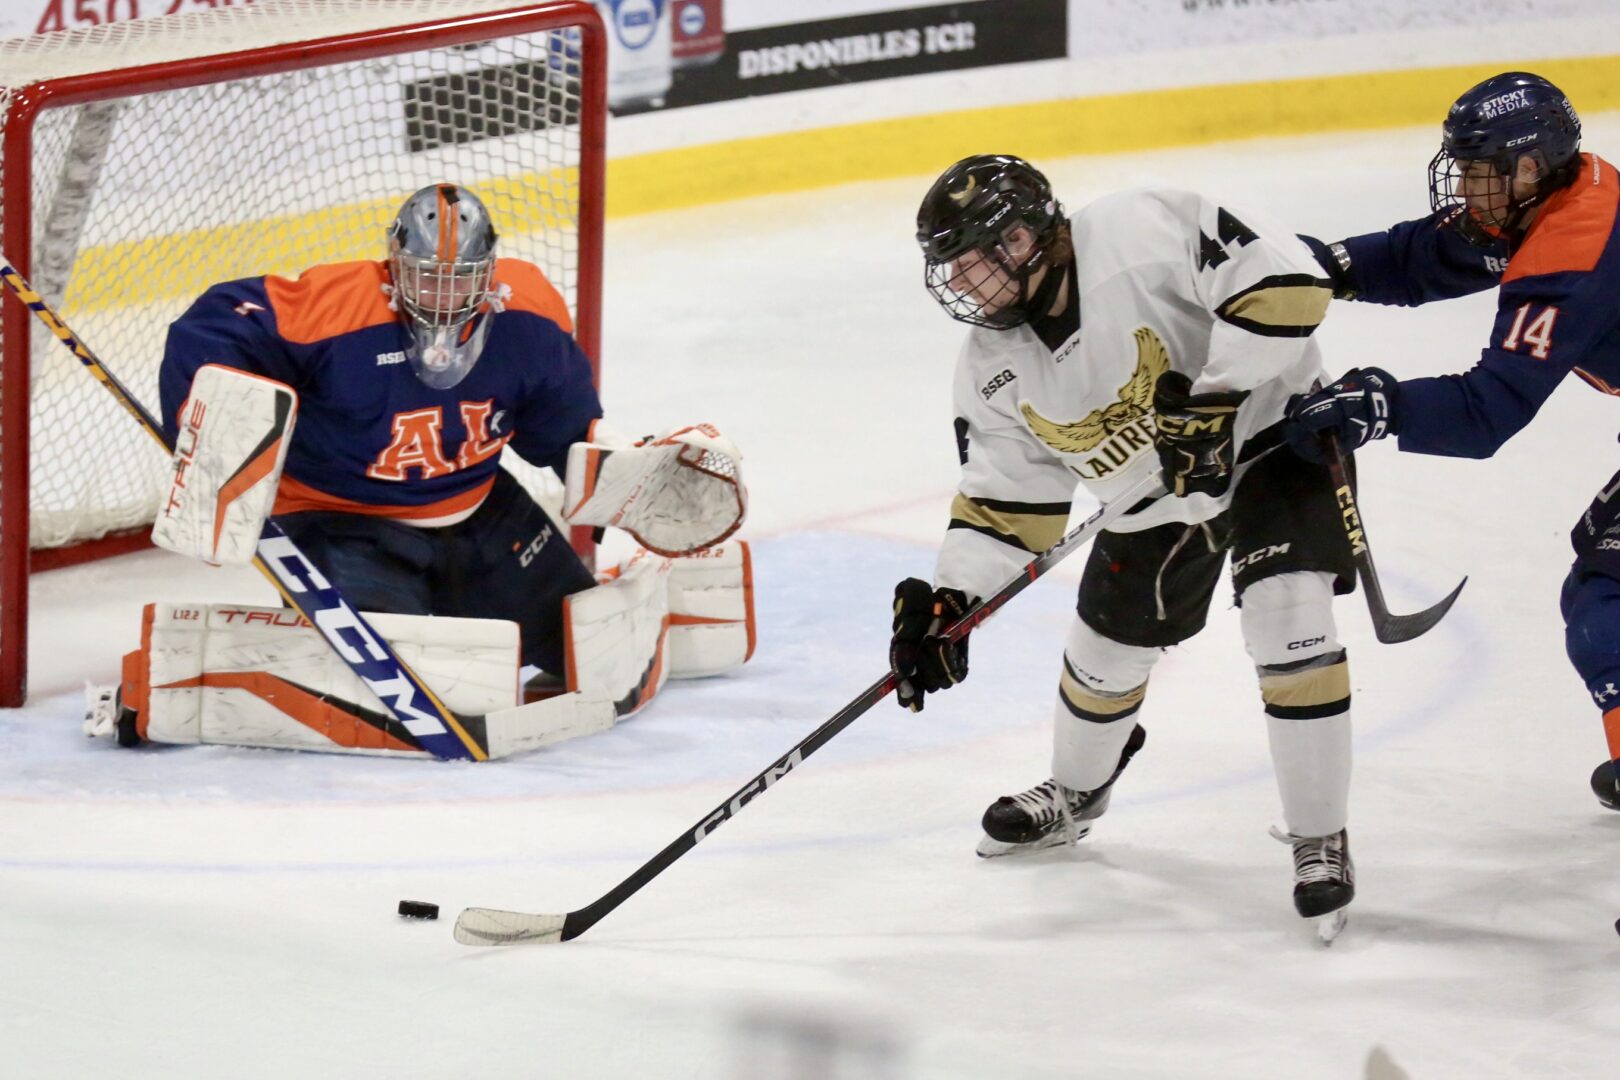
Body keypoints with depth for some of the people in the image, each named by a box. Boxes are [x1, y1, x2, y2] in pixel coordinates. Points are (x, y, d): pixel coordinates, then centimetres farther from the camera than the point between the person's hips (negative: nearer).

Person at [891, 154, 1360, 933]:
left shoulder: (1143, 235, -31)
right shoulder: (992, 371, -8)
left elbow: (1285, 283, -35)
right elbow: (1005, 497, -2)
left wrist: (1214, 396, -36)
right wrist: (947, 603, -13)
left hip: (1268, 424, -7)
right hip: (1156, 502, 7)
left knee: (1287, 617, -23)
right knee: (1105, 649, 16)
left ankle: (1320, 841, -11)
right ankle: (1077, 792, 50)